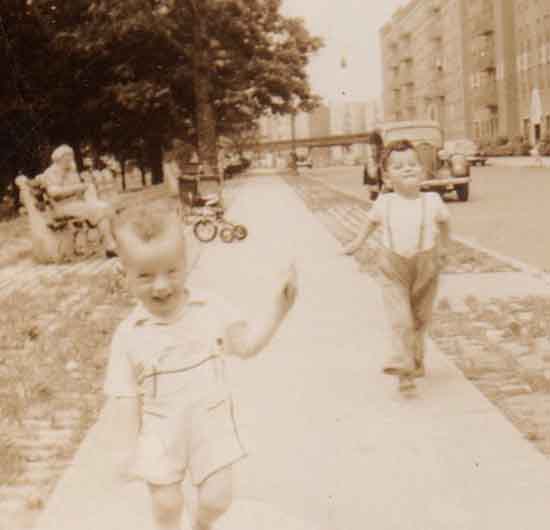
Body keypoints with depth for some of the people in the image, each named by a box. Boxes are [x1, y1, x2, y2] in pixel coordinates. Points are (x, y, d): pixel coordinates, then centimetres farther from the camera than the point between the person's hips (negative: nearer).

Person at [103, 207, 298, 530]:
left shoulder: (211, 308, -9)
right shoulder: (129, 334, -13)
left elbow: (246, 345, -3)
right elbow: (126, 394, -7)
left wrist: (279, 307, -14)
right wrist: (129, 446, -7)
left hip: (211, 424, 1)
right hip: (160, 433, -1)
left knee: (217, 499, 5)